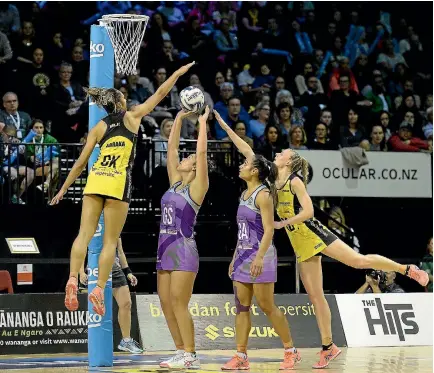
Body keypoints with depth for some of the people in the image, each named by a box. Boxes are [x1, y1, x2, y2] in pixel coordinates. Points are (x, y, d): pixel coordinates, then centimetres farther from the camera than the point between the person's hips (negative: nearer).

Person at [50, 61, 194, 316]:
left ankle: (73, 280, -19)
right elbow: (160, 93, 16)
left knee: (85, 234, -3)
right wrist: (178, 73, 28)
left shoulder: (99, 128, 13)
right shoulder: (132, 117, 7)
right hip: (118, 182, -3)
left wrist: (63, 189, 15)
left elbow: (81, 162, 10)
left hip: (95, 180, 3)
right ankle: (99, 289, -6)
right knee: (111, 241, 1)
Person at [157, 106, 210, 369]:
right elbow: (172, 148, 15)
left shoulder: (197, 187, -5)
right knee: (166, 305, 6)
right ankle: (182, 352, 11)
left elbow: (202, 152, -12)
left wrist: (203, 121, -6)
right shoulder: (175, 183, 13)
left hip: (184, 251, -8)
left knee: (179, 304, -10)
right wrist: (179, 118, 15)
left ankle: (191, 357, -6)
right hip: (165, 250, 8)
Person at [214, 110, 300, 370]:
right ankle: (241, 357, 4)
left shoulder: (263, 195, -12)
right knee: (242, 307, 4)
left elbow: (269, 230, -16)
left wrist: (259, 258, -26)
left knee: (267, 306, -5)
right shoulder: (246, 194, 10)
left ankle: (291, 352, 4)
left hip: (260, 256, -8)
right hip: (243, 254, 8)